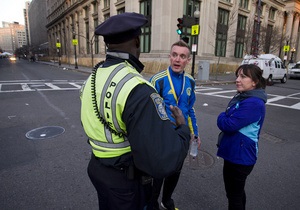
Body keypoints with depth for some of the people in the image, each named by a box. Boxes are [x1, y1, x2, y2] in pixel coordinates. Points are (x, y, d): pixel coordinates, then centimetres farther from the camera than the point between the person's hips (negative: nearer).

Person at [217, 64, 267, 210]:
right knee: (237, 192, 26)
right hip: (235, 154, 9)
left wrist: (221, 117, -8)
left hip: (240, 157, -9)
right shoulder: (242, 98, 8)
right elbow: (231, 120, 14)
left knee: (233, 196, 10)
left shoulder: (254, 103, -24)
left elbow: (228, 125, -27)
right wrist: (225, 118, -6)